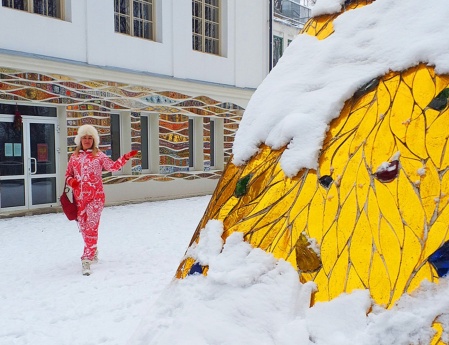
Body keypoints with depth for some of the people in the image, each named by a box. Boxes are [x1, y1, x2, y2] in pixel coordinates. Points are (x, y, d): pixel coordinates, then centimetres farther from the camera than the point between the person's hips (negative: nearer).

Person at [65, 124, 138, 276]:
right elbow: (68, 174, 16)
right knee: (83, 227, 13)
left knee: (91, 227, -11)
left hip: (95, 197, -4)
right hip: (79, 198, 4)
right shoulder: (74, 156, 10)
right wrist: (70, 181, -6)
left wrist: (125, 157, -23)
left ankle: (87, 259, -9)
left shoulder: (99, 155, 2)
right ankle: (93, 251, 35)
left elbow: (113, 166, -10)